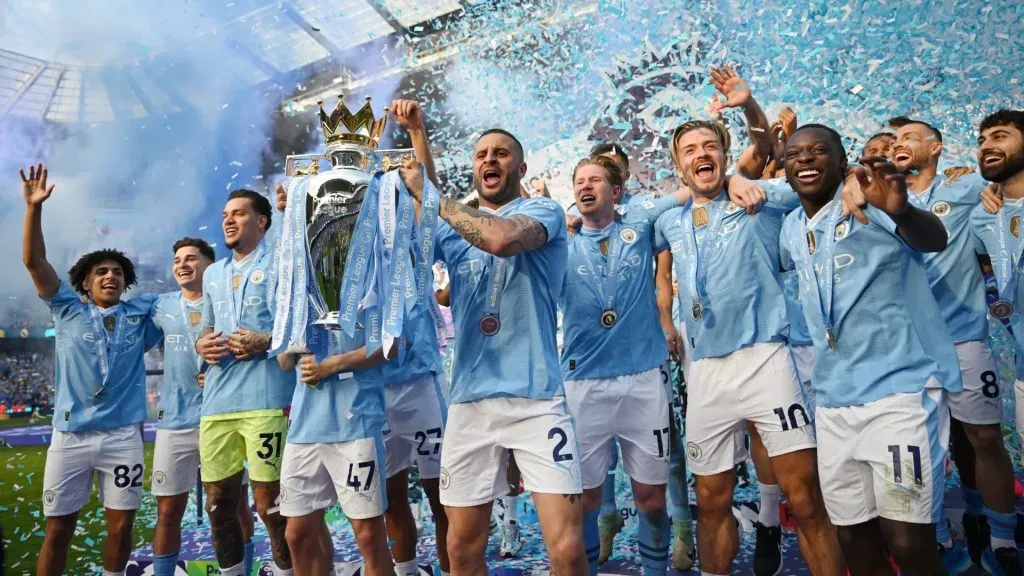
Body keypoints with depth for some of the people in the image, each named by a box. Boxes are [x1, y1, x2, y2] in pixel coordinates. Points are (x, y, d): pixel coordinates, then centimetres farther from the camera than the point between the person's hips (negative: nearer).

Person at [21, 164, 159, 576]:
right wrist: (34, 207, -10)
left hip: (123, 435, 1)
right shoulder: (69, 309, 7)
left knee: (121, 524, 5)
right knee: (58, 527, 5)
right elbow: (34, 261, -1)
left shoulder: (141, 312, 8)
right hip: (70, 434, 0)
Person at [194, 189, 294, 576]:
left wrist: (266, 342, -18)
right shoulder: (213, 273, 22)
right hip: (216, 402, 7)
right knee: (218, 501, 12)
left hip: (265, 399, -6)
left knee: (269, 502, -4)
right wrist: (202, 345, 6)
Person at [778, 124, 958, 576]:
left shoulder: (868, 200, -9)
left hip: (900, 390, -6)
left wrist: (900, 210, -49)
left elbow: (934, 239, -28)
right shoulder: (791, 229, 11)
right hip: (833, 402, 6)